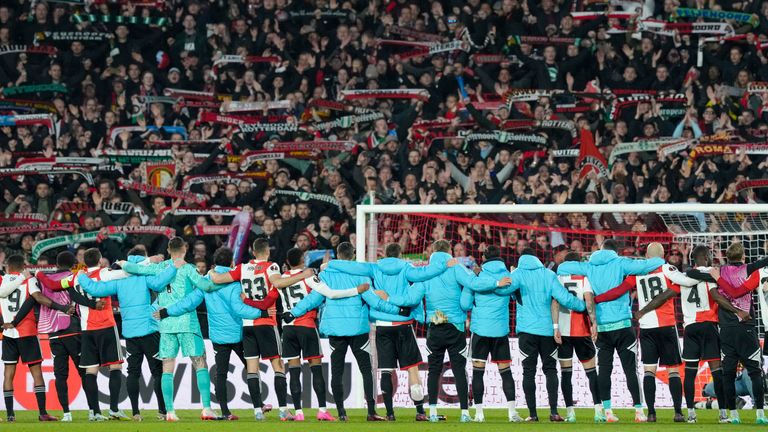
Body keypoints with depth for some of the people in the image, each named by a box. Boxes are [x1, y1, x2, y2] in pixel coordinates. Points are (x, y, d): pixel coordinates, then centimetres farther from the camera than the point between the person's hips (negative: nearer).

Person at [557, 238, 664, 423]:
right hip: (622, 324, -2)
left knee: (604, 369, 6)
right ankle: (639, 411, -2)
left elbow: (562, 267, 16)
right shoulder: (620, 264, -2)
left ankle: (607, 411, 2)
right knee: (630, 369, 0)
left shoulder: (589, 266, 7)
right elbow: (657, 263, -9)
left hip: (601, 327, 2)